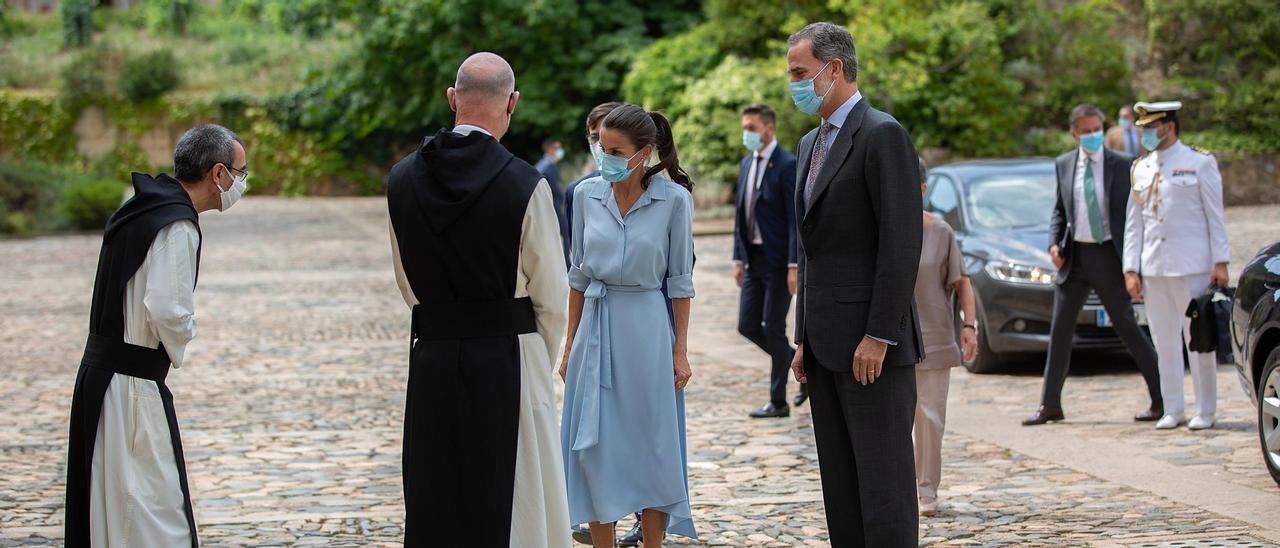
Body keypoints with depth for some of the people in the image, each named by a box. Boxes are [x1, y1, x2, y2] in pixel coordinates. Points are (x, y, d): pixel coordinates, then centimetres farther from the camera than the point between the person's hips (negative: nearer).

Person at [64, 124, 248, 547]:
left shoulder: (141, 209, 12)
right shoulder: (178, 226, -17)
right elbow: (167, 310, -24)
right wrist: (178, 352, -5)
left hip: (99, 370, 9)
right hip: (134, 384, -9)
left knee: (106, 504, 16)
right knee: (154, 509, -6)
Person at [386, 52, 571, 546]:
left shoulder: (402, 179, 1)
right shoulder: (526, 186, -12)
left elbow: (406, 283, 10)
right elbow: (551, 296, -5)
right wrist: (540, 359, 12)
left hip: (430, 357, 4)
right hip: (508, 357, -4)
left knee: (433, 507, 10)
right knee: (511, 505, 3)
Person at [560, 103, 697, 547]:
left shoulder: (673, 199, -7)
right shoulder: (587, 195, 1)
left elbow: (680, 280, -2)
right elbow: (578, 274, 8)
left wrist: (681, 350, -4)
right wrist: (570, 344, 8)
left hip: (647, 328, -3)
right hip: (596, 328, 3)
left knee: (650, 444, 4)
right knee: (595, 447, 3)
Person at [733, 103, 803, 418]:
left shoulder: (787, 165, -12)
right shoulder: (746, 164, 12)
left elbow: (796, 219, -16)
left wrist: (794, 266, -20)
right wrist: (739, 258, 12)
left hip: (778, 262, -8)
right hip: (754, 259, 8)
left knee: (773, 328, -3)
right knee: (748, 325, 7)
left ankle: (778, 402, 7)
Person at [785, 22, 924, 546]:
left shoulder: (883, 134, -10)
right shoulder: (812, 143, 18)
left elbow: (902, 242, -17)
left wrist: (878, 336, -19)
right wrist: (804, 339, 17)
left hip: (872, 343, -9)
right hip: (827, 344, 9)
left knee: (883, 483, -7)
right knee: (841, 486, 9)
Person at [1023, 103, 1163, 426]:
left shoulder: (1122, 165, -4)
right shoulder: (1064, 165, 7)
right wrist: (1054, 243, 1)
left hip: (1108, 255, -4)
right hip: (1074, 255, 4)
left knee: (1128, 328, -2)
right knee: (1059, 330, 6)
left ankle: (1161, 399, 7)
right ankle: (1050, 405, 14)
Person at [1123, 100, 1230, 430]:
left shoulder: (1200, 163, 0)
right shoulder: (1141, 169, 12)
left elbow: (1215, 216, -2)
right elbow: (1134, 223, 12)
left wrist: (1220, 263, -7)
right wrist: (1131, 269, 6)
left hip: (1191, 265, -4)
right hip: (1153, 267, 4)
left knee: (1198, 338, -1)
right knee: (1164, 340, 5)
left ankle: (1205, 411, 7)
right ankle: (1173, 409, 13)